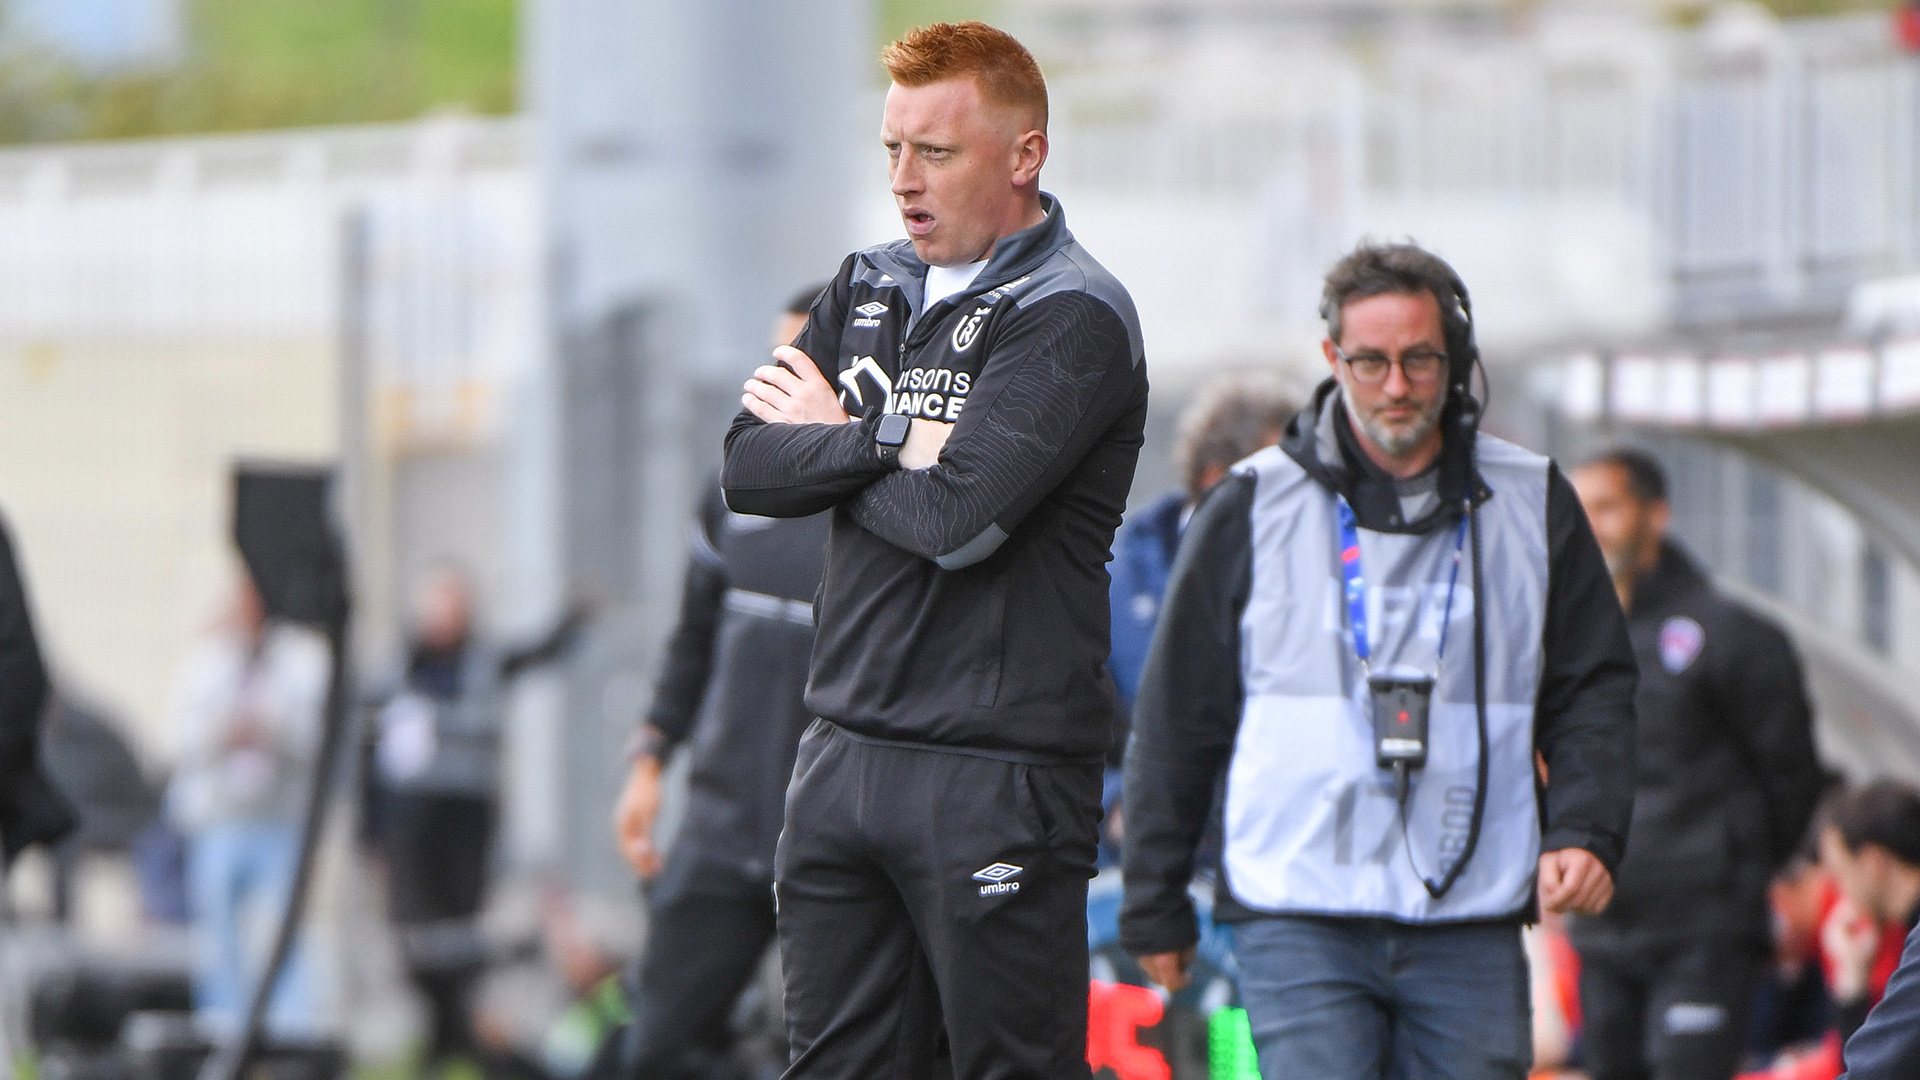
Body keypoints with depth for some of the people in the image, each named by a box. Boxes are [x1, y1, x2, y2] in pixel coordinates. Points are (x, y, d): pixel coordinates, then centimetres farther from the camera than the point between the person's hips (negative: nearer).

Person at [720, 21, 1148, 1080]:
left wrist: (829, 436, -2)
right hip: (844, 751, 7)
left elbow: (959, 515, -19)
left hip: (998, 779, -7)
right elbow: (748, 469, 5)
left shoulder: (1072, 317, -8)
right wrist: (889, 444, -11)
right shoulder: (868, 288, 15)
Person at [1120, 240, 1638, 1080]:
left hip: (1471, 923, 2)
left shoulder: (1531, 505, 9)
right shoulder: (1253, 507, 4)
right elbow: (1177, 716, 9)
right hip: (1298, 919, -2)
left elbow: (1594, 689, 14)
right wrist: (1155, 901, 9)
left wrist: (1584, 832, -3)